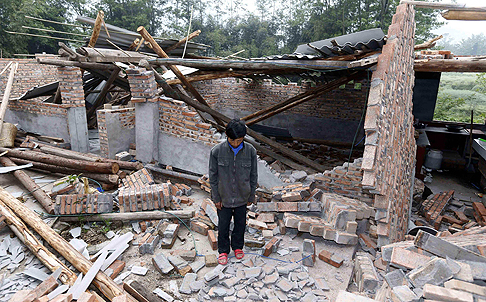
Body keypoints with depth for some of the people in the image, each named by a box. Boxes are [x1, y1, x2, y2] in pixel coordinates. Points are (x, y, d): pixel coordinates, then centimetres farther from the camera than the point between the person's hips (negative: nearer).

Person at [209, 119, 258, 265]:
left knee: (240, 223, 19)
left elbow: (253, 175, -1)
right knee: (223, 225, 13)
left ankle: (237, 246, 44)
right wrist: (216, 198, -5)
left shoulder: (250, 151, -13)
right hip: (224, 196, -1)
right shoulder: (217, 151, -17)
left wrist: (251, 196, 4)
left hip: (242, 197, 1)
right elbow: (213, 176, -7)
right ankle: (223, 250, 37)